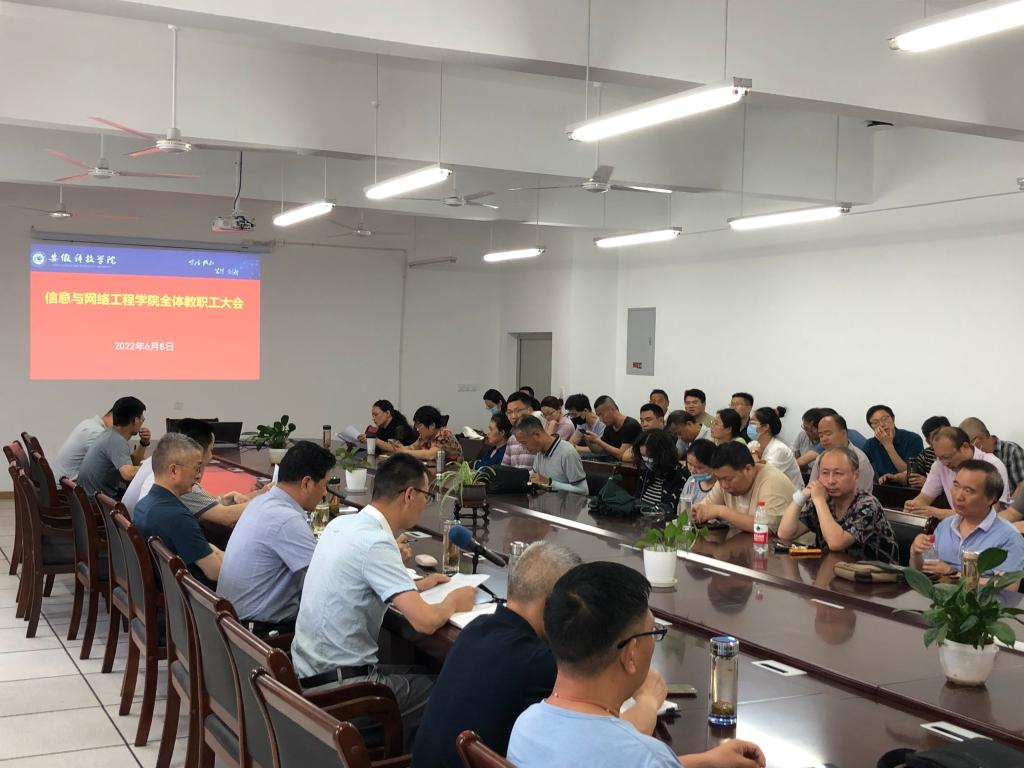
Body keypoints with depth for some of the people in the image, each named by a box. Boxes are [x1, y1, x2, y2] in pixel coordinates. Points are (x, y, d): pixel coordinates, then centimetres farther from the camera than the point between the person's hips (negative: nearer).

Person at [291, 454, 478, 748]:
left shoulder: (341, 523, 4)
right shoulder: (375, 543, -22)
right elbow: (425, 621, -27)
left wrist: (415, 585, 22)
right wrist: (452, 602, -6)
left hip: (309, 670, 9)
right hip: (339, 685, -9)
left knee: (421, 675, 22)